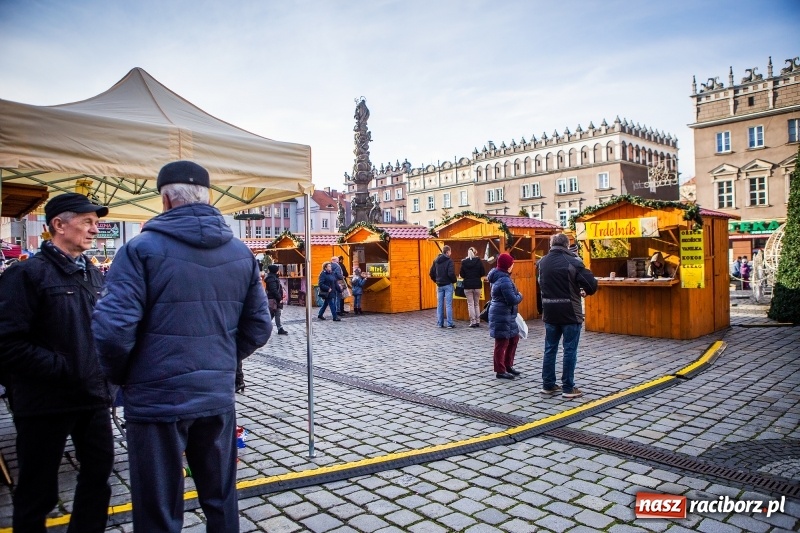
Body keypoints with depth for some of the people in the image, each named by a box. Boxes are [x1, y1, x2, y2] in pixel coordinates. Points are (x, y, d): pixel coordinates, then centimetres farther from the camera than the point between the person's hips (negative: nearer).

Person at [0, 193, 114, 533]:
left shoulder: (94, 275, 10)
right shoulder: (27, 273, -12)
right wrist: (64, 369, -20)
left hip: (94, 396, 6)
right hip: (45, 401, -6)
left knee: (99, 471, 17)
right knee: (38, 489, 10)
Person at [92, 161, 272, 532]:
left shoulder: (143, 247, -12)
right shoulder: (241, 253, 3)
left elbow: (113, 329, -18)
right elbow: (258, 327, 6)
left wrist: (120, 376, 1)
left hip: (157, 400, -4)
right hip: (219, 397, 4)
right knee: (221, 500, 21)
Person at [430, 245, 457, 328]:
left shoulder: (436, 261, 6)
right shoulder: (449, 261, -12)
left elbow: (431, 273, 6)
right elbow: (451, 273, -20)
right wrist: (455, 280, -3)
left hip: (439, 285, 5)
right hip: (448, 285, -5)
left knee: (440, 305, 9)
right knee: (448, 305, -2)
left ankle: (440, 323, 12)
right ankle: (450, 323, 0)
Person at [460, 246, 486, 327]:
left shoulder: (464, 262, -4)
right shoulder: (479, 261, -5)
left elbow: (461, 274, 0)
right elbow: (483, 273, -3)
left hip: (467, 285, -1)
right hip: (477, 285, 1)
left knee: (470, 304, 4)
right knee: (477, 304, 13)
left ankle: (473, 322, 1)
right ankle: (478, 321, 12)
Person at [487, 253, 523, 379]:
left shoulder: (499, 277, 11)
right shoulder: (504, 280, -22)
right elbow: (513, 300, -23)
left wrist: (516, 295, 9)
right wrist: (520, 296, -4)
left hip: (505, 315, 11)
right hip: (502, 316, -11)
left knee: (514, 339, 20)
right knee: (502, 343, -1)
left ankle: (508, 365, 29)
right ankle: (500, 371, 8)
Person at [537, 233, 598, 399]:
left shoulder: (541, 263, 5)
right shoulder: (572, 262, -12)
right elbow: (592, 284, -12)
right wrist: (587, 291, 7)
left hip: (550, 313, 5)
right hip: (570, 313, -5)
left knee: (550, 349, 12)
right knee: (570, 350, 3)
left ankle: (548, 385, 19)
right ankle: (568, 388, 8)